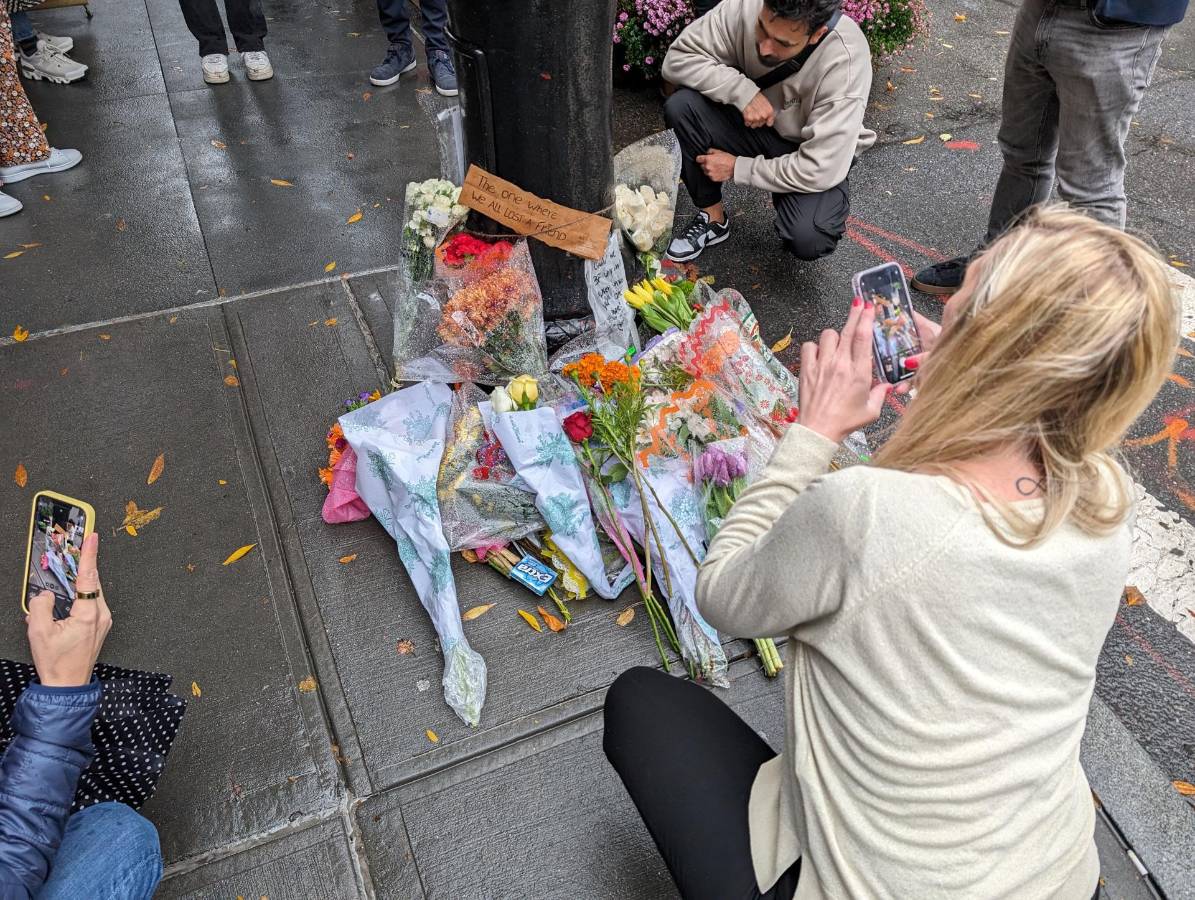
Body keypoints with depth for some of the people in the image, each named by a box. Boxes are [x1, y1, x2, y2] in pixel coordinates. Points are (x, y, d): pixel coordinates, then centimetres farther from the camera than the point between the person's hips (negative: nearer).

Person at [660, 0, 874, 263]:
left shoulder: (845, 63, -32)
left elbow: (820, 171, -32)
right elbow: (678, 57, -15)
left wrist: (737, 168, -24)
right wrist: (743, 91, -29)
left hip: (813, 151, -4)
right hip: (754, 124, 4)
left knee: (807, 239, -32)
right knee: (680, 107, -23)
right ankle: (713, 219, -2)